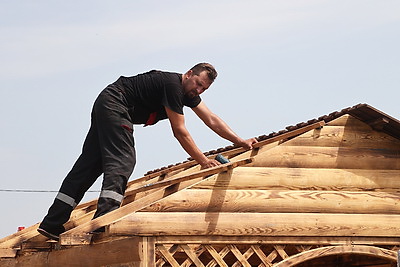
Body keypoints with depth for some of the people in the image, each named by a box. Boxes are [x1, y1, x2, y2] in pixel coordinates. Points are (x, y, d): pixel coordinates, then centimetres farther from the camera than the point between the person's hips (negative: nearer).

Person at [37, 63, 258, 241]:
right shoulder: (173, 84, -18)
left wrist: (241, 142, 17)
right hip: (114, 104, -10)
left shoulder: (189, 92, 11)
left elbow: (212, 120, 17)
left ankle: (52, 224, 2)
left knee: (89, 165, 4)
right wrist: (203, 161, -13)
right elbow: (179, 131, -17)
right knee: (121, 161, -20)